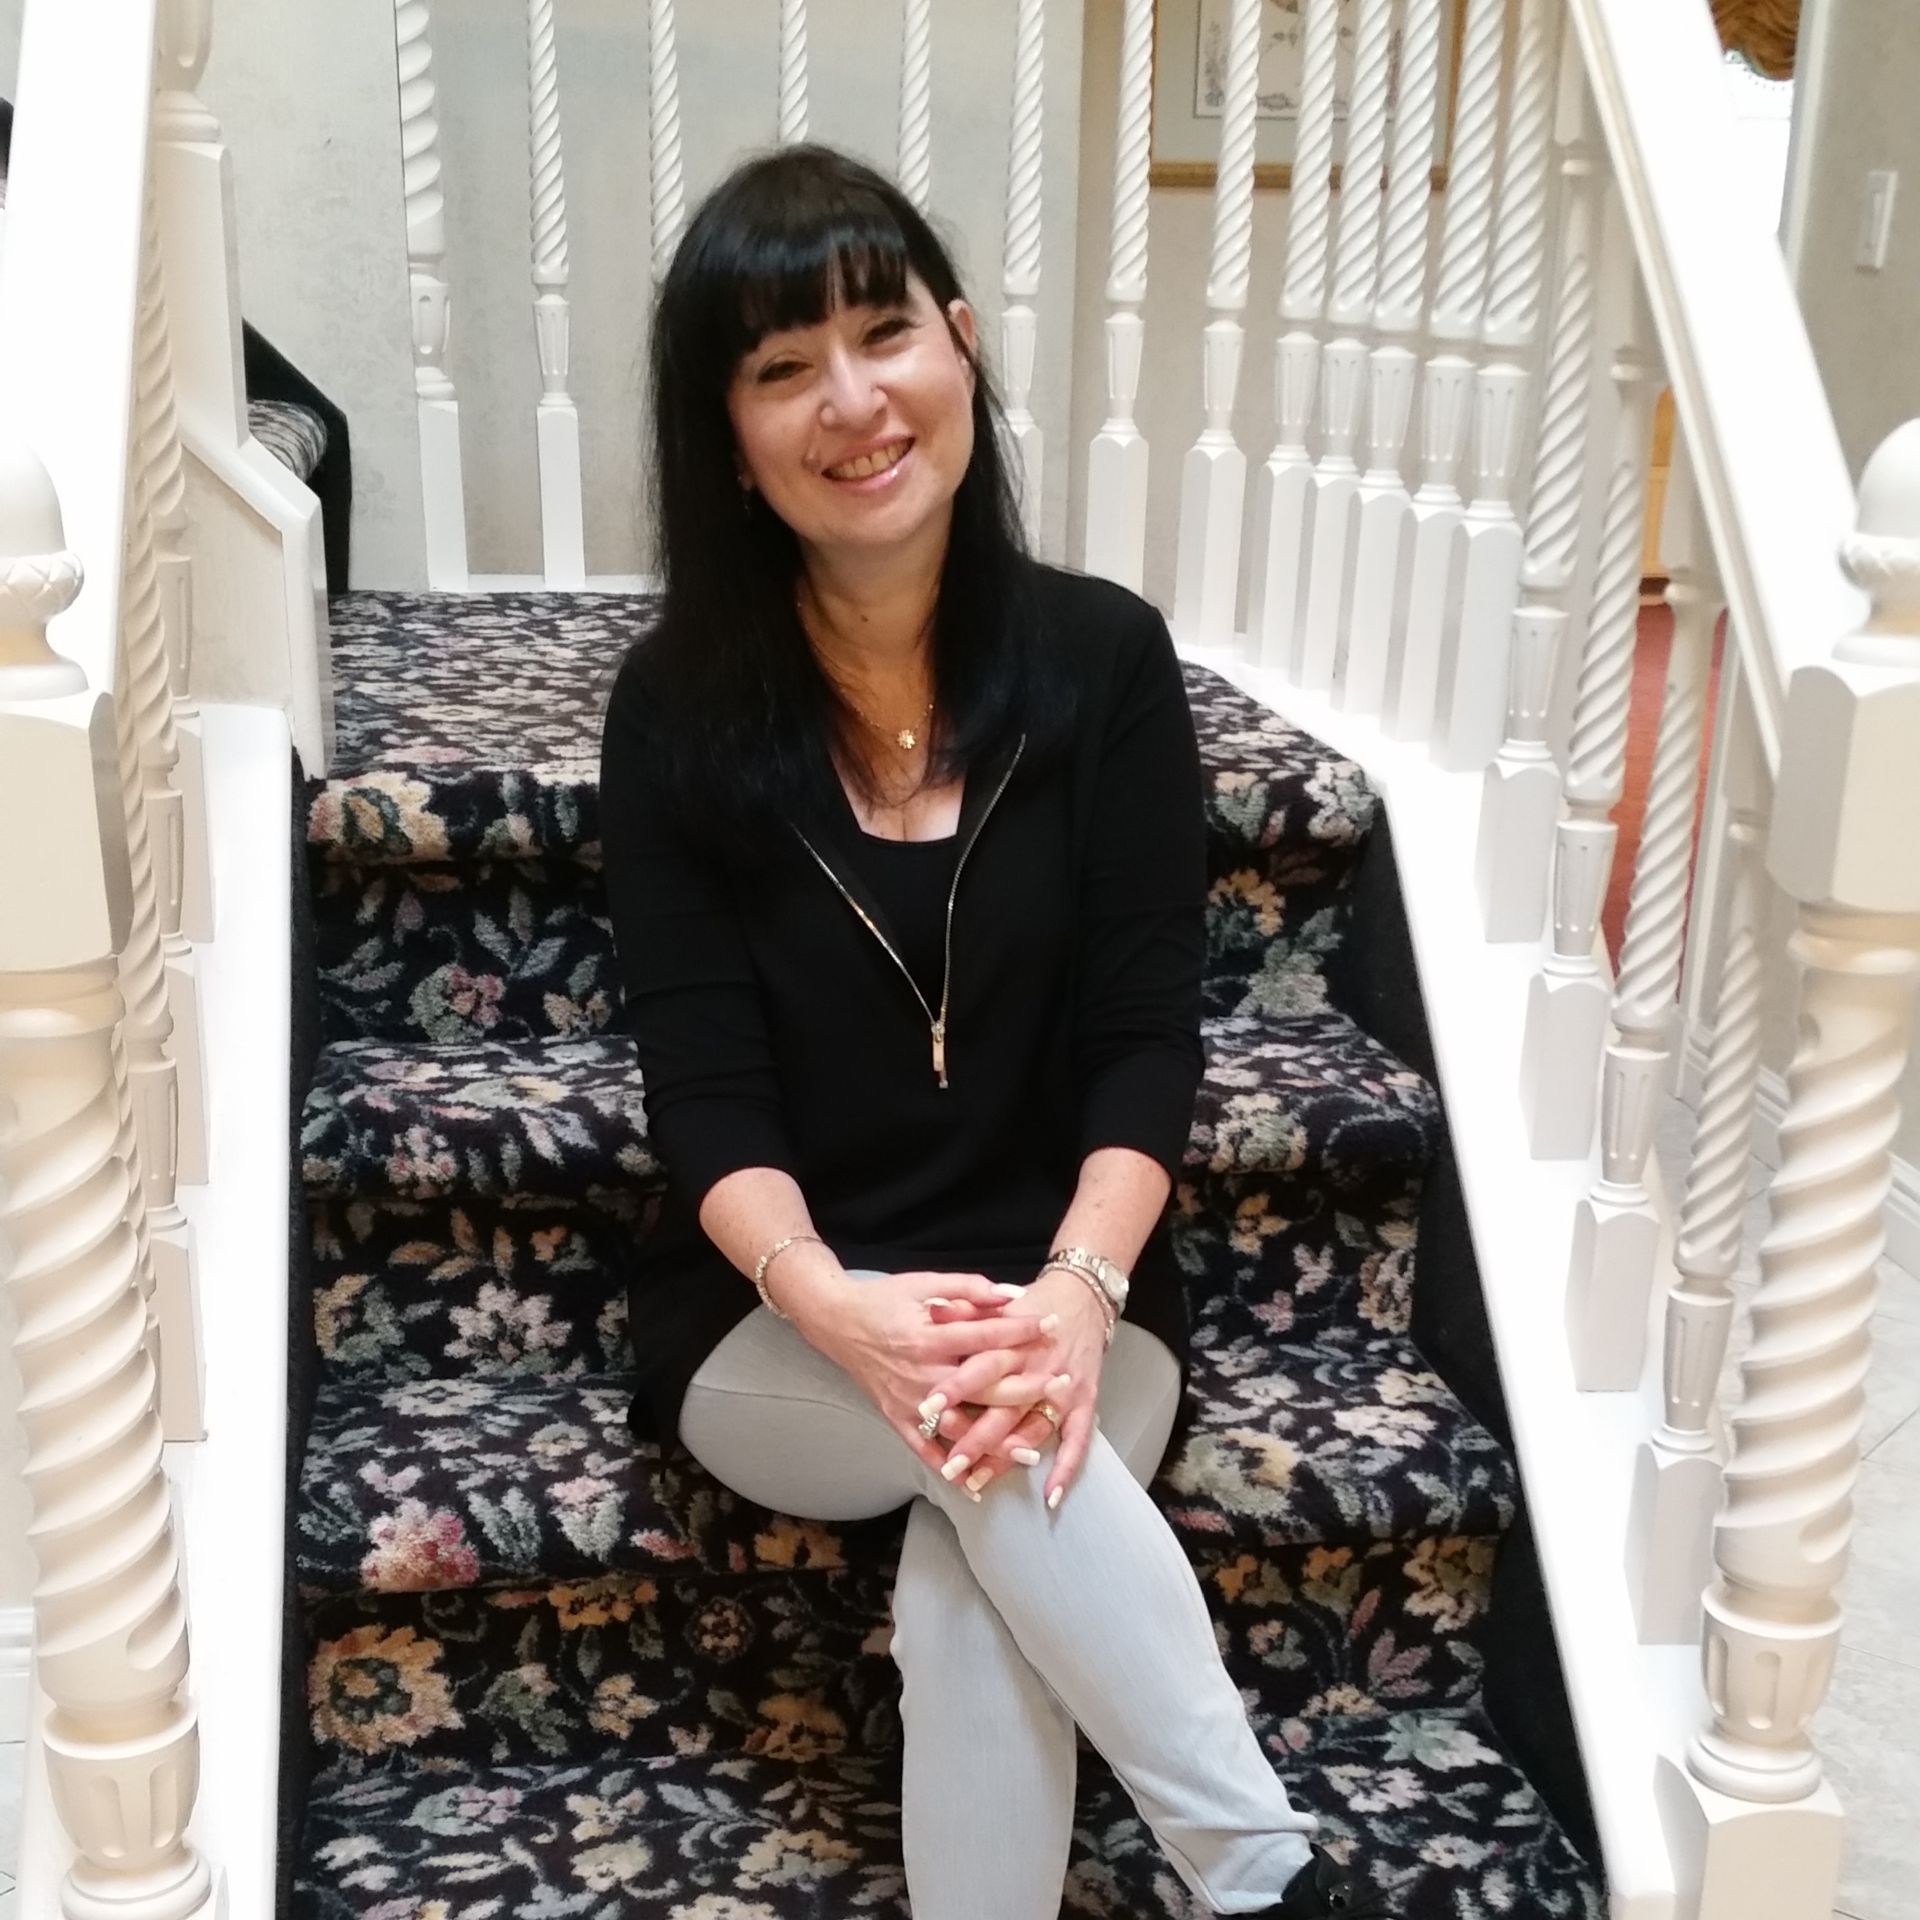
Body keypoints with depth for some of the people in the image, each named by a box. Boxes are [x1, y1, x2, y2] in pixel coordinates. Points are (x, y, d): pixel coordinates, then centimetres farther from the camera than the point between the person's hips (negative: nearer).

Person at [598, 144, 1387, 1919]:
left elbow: (1149, 1031, -6)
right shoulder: (680, 707, -4)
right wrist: (838, 1305, -28)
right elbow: (701, 1083, -9)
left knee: (972, 1605, -29)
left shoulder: (1105, 659, -3)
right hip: (772, 1332, 0)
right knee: (1002, 1448, -32)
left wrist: (1078, 1291, -24)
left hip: (1064, 1300, 1)